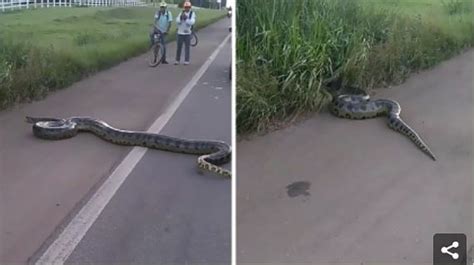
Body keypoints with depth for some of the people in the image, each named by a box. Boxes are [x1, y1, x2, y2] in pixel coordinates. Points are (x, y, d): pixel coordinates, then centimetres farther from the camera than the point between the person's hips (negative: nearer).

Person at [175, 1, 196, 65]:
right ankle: (177, 60, 12)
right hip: (180, 32, 2)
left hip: (187, 33, -2)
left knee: (187, 47, 1)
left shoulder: (192, 13, -1)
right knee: (179, 47, 4)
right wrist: (181, 17, -19)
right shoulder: (181, 13, 7)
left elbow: (192, 22, -14)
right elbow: (177, 21, -2)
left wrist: (186, 18, -26)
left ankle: (186, 61, 7)